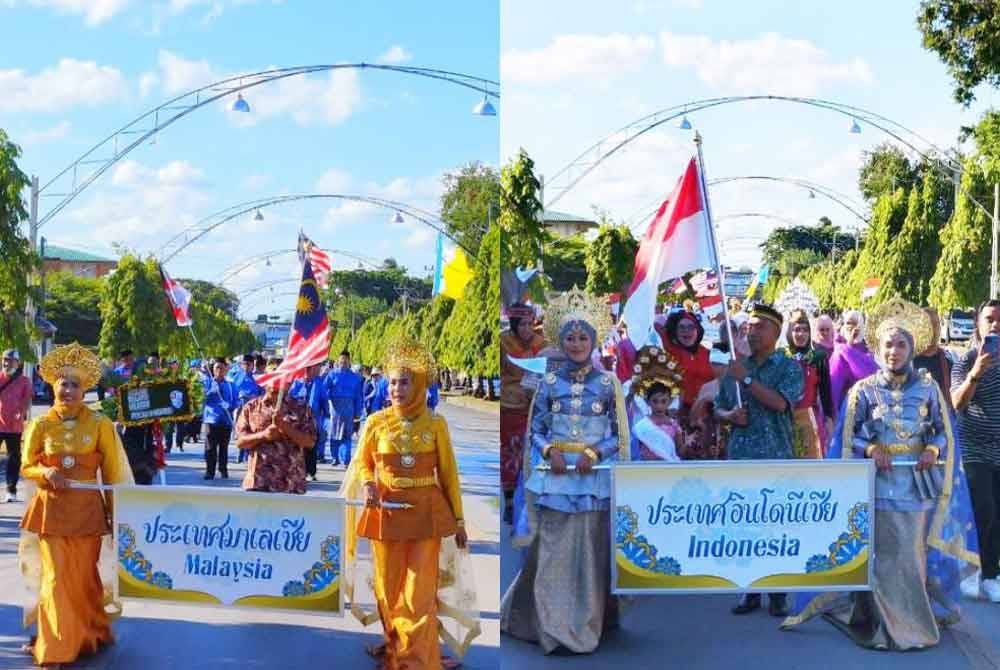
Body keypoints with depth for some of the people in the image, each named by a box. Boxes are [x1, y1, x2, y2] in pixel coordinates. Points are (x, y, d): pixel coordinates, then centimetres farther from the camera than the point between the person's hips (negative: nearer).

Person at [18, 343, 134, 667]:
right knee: (56, 577, 0)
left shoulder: (100, 424, -3)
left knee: (85, 576, 9)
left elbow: (112, 473, 2)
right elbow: (26, 467, 7)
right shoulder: (40, 425, 0)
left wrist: (115, 513, 2)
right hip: (50, 509, 1)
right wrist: (45, 472, -15)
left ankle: (89, 637, 30)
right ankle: (56, 648, 11)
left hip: (87, 509, 0)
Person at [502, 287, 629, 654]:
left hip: (595, 477, -1)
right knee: (552, 550, -1)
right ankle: (552, 626, 7)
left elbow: (618, 434, 3)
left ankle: (584, 626, 14)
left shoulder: (609, 383, 3)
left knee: (590, 550, 2)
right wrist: (549, 452, -12)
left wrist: (594, 453, -13)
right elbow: (535, 430, 6)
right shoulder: (549, 382, 6)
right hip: (554, 476, 1)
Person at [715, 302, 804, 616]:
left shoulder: (789, 367, 1)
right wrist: (730, 415, -4)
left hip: (777, 458, -4)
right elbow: (718, 408, 18)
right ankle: (749, 590, 14)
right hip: (740, 457, 4)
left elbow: (780, 403, -16)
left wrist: (747, 379, -16)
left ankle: (778, 593, 7)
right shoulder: (736, 368, 14)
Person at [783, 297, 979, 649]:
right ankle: (887, 623, 7)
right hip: (879, 485, -1)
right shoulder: (863, 390, 1)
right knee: (884, 556, -2)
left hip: (918, 485, 1)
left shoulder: (928, 388, 5)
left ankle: (919, 617, 21)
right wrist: (870, 449, -14)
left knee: (915, 553, 5)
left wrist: (933, 449, -10)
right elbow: (847, 436, 3)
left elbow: (944, 431, 9)